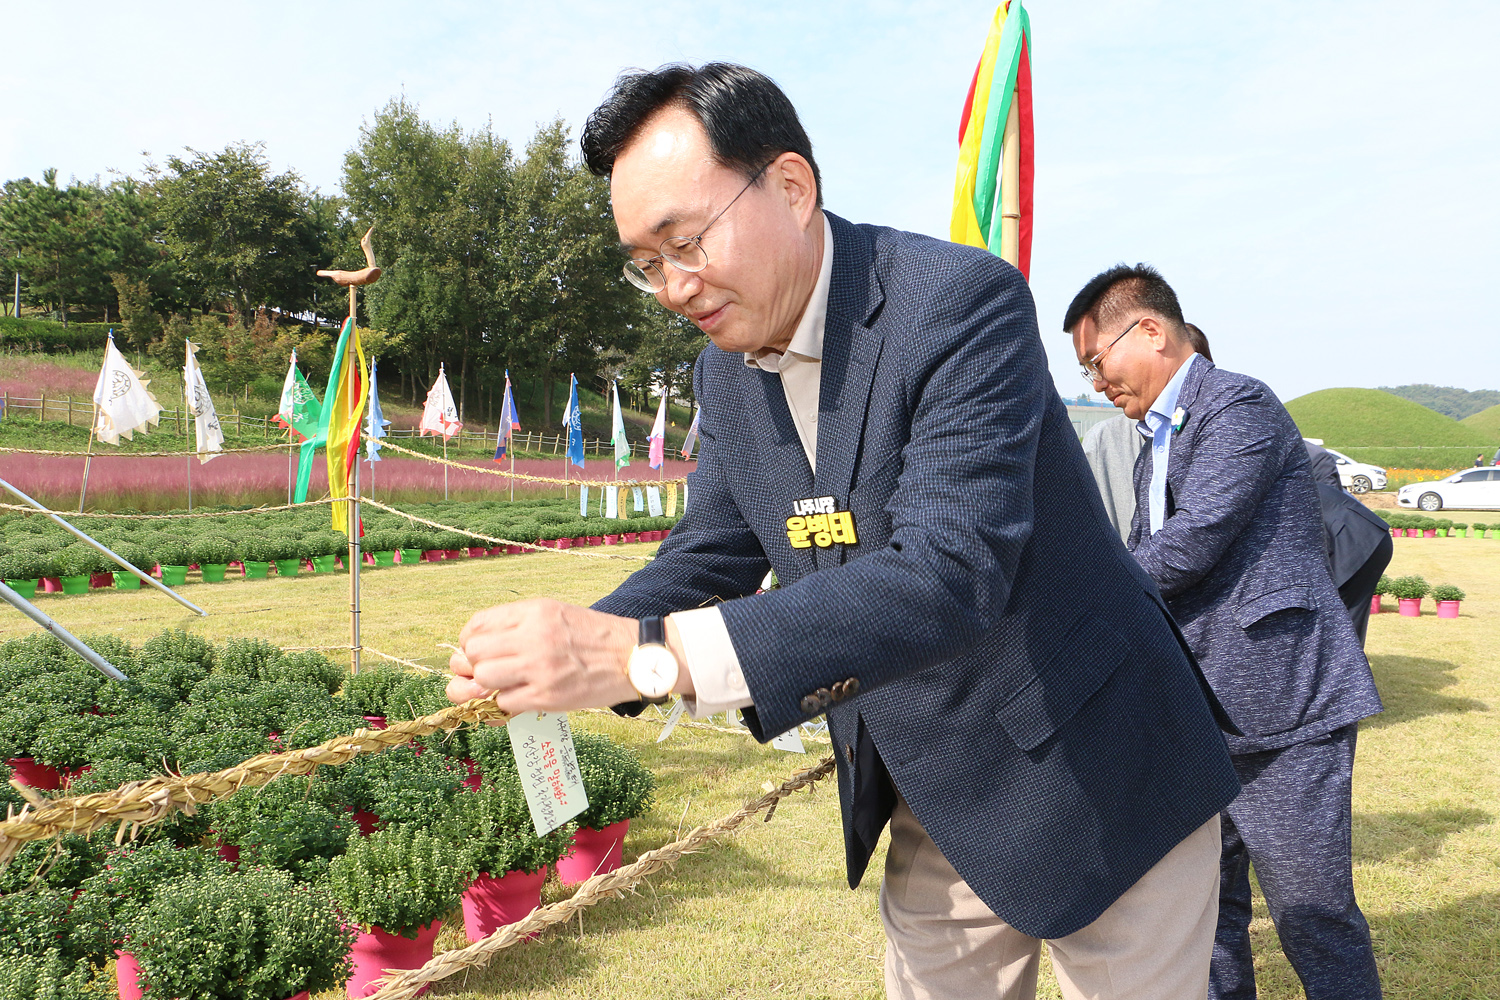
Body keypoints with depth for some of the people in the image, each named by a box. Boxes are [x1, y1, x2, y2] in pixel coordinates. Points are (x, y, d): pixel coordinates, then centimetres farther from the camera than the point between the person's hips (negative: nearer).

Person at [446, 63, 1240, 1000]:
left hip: (1088, 778, -6)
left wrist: (647, 654, -41)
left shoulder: (962, 301, -24)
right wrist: (578, 644, -16)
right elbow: (711, 552, 5)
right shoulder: (726, 367, -1)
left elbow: (947, 575, -35)